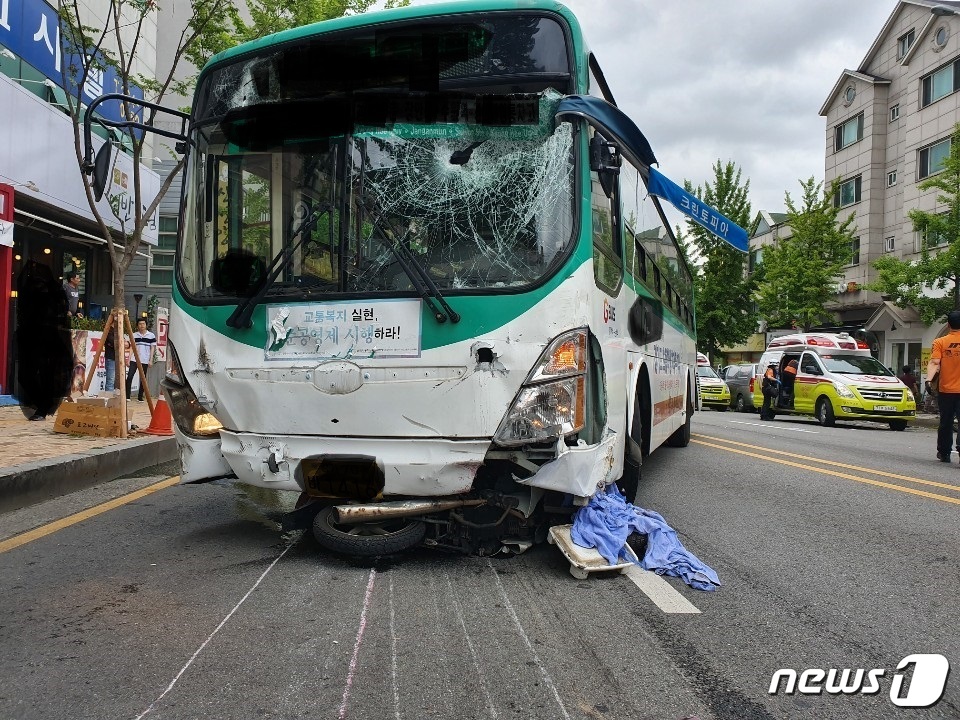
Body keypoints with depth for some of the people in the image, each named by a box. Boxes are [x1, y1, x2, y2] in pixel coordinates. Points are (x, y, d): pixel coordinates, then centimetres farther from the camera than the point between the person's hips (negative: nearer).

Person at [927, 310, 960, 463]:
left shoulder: (940, 342, -2)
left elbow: (934, 362, -15)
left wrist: (929, 379, -21)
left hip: (946, 390, 1)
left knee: (946, 423, 13)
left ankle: (944, 453, 23)